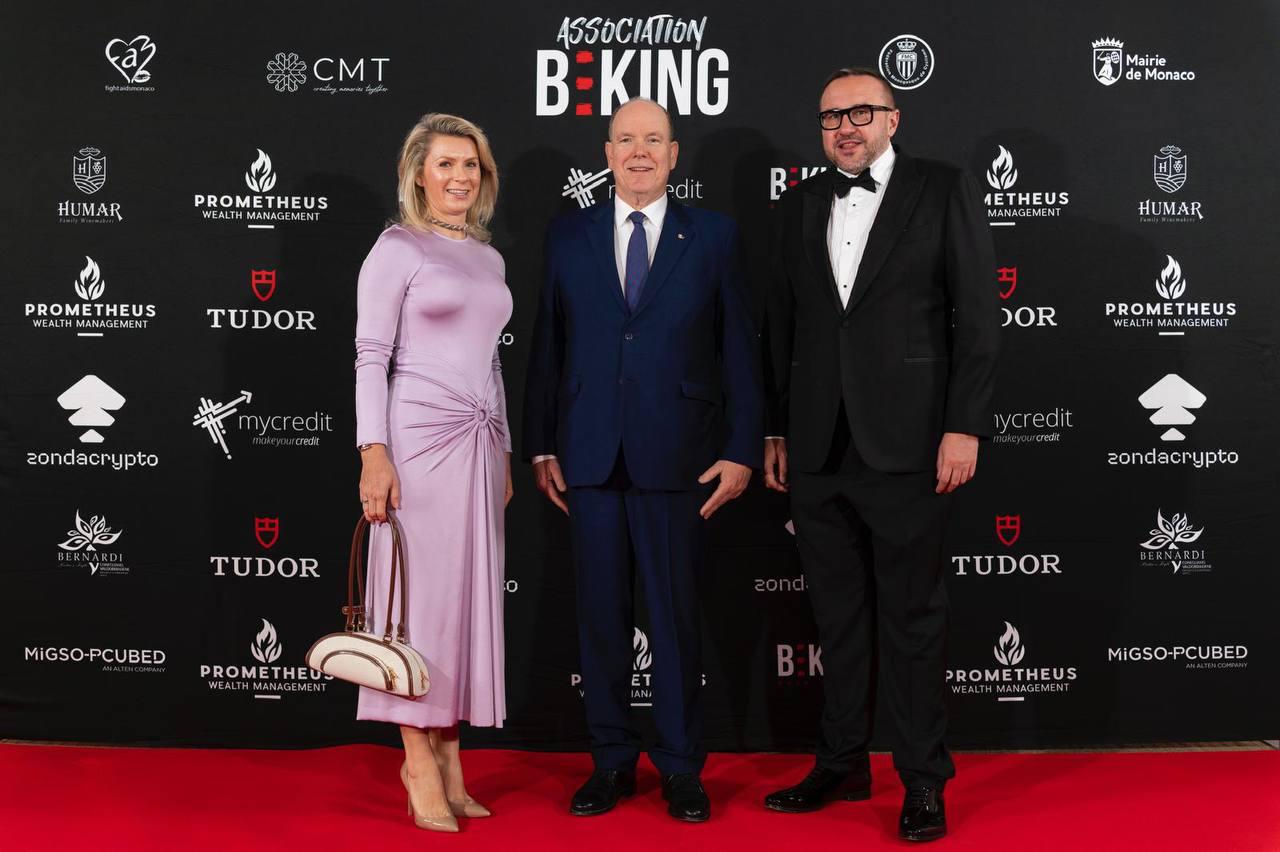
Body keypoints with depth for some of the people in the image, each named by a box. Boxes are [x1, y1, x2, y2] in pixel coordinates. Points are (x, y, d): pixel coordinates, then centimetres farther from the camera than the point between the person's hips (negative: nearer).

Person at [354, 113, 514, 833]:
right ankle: (420, 761, 7)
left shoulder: (490, 259, 17)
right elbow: (371, 355, -8)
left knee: (468, 593, 7)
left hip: (480, 442, 7)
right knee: (421, 591, -3)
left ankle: (448, 758, 16)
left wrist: (505, 451, 17)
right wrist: (374, 452, -16)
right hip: (419, 436, -6)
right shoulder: (397, 249, -2)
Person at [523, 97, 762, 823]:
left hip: (675, 457, -2)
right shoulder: (569, 236, 8)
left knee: (677, 615, 6)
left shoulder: (713, 235, 3)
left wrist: (742, 449, -3)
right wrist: (541, 445, 5)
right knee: (601, 614, 8)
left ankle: (682, 768, 20)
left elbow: (740, 347, 2)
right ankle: (612, 760, 22)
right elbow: (548, 346, 8)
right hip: (589, 457, 2)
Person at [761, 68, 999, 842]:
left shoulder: (946, 191, 0)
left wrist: (964, 426, -11)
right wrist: (776, 429, 12)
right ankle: (843, 763, 26)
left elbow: (977, 316, -4)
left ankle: (924, 779, 17)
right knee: (839, 616, 13)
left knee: (912, 617, 4)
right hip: (818, 450, 4)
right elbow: (782, 323, 14)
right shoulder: (801, 204, 13)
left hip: (905, 444, -4)